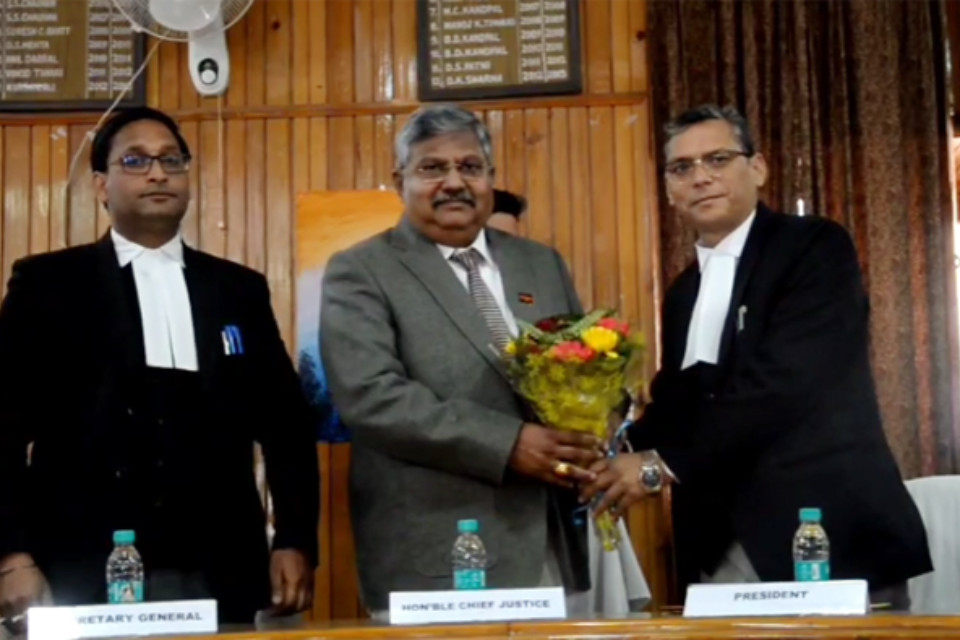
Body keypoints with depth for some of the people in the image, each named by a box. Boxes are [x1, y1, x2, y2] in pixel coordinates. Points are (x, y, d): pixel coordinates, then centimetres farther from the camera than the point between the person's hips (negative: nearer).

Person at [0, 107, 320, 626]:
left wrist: (295, 541, 3)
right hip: (87, 575, -2)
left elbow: (284, 421, 12)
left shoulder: (240, 289, 12)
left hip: (218, 575, 3)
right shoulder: (47, 283, 5)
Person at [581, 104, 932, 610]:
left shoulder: (815, 247, -6)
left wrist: (663, 463, -17)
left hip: (826, 532, -6)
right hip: (720, 547, 6)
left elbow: (785, 381, -19)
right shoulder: (683, 293, 17)